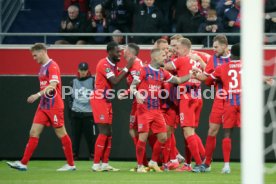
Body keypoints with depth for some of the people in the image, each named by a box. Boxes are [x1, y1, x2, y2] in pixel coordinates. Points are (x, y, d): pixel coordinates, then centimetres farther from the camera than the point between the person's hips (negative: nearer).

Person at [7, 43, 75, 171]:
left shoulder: (52, 66, -13)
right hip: (43, 106, 8)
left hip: (54, 107, -8)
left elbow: (52, 86, -25)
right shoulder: (42, 67, 14)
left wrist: (38, 95, -33)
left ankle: (71, 164, 11)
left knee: (61, 134, 1)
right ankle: (23, 163, -5)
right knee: (33, 133, 0)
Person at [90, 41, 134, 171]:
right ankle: (96, 164, -10)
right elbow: (114, 81, -27)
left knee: (109, 133, 9)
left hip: (107, 101, 9)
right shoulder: (104, 64, -18)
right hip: (99, 100, -9)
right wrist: (127, 67, -23)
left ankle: (105, 163, 13)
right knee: (104, 132, -12)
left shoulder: (113, 65, 12)